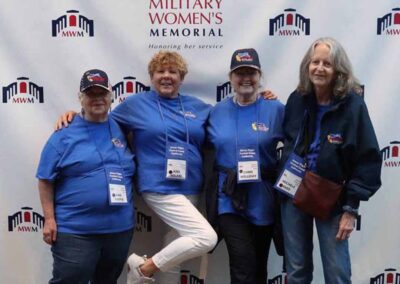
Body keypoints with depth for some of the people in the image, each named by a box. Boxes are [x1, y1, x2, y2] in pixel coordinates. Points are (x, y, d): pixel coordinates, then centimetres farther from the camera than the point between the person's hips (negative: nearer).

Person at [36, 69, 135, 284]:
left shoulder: (121, 129, 7)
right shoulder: (65, 134, -4)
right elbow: (46, 180, -4)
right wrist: (49, 219, -9)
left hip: (120, 228, 4)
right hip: (75, 231, -4)